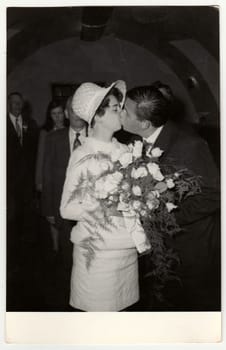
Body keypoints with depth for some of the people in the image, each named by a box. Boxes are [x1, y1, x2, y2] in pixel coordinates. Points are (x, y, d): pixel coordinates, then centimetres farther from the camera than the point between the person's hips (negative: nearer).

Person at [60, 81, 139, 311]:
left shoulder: (125, 151, 4)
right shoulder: (83, 156, -10)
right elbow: (66, 208, -11)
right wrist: (99, 209, -25)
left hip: (129, 248, 5)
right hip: (97, 250, -4)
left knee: (123, 305, 13)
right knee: (99, 309, 5)